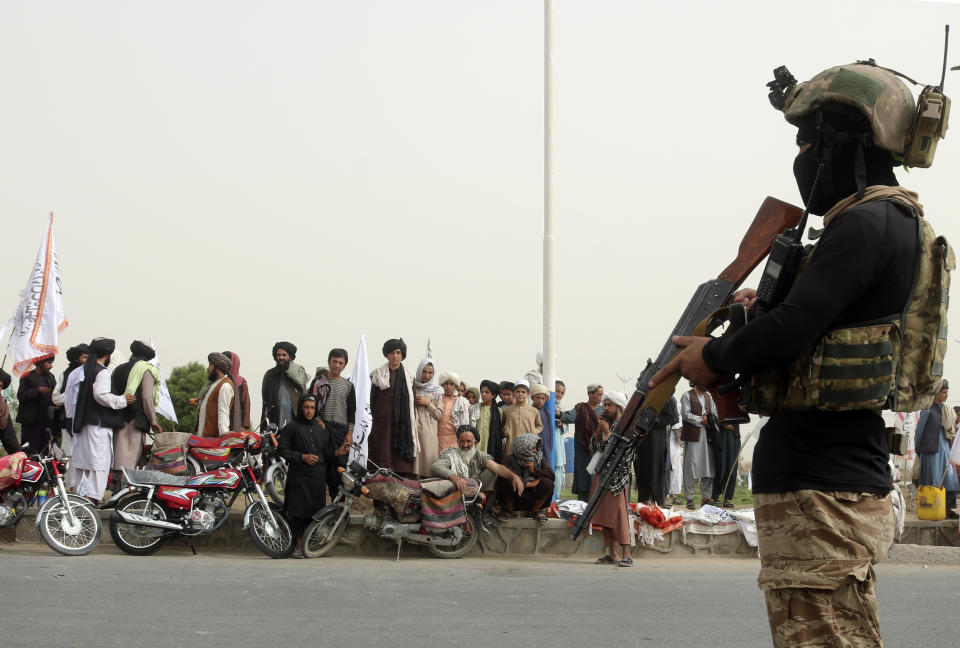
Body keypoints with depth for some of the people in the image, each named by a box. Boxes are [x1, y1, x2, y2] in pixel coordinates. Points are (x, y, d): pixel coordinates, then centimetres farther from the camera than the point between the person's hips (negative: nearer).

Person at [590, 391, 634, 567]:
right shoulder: (606, 425, 17)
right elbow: (593, 448, 13)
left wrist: (607, 432, -10)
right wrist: (599, 430, 3)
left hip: (617, 476, -8)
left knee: (618, 513, -13)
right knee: (605, 513, 6)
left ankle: (626, 554, -14)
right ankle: (612, 553, 11)